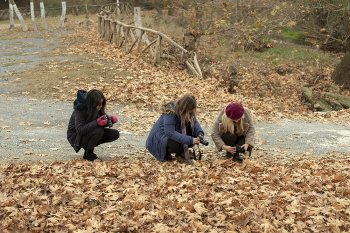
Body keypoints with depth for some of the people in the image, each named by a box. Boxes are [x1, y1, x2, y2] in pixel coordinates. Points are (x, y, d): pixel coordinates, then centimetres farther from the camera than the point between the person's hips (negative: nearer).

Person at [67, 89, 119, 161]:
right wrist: (96, 122, -41)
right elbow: (80, 130, -34)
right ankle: (88, 153, -12)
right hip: (75, 137, -7)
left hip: (90, 132, 7)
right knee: (99, 130, -33)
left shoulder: (97, 108, -8)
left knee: (115, 134, -7)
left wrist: (110, 119, -20)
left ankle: (89, 146, 3)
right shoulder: (80, 109, -27)